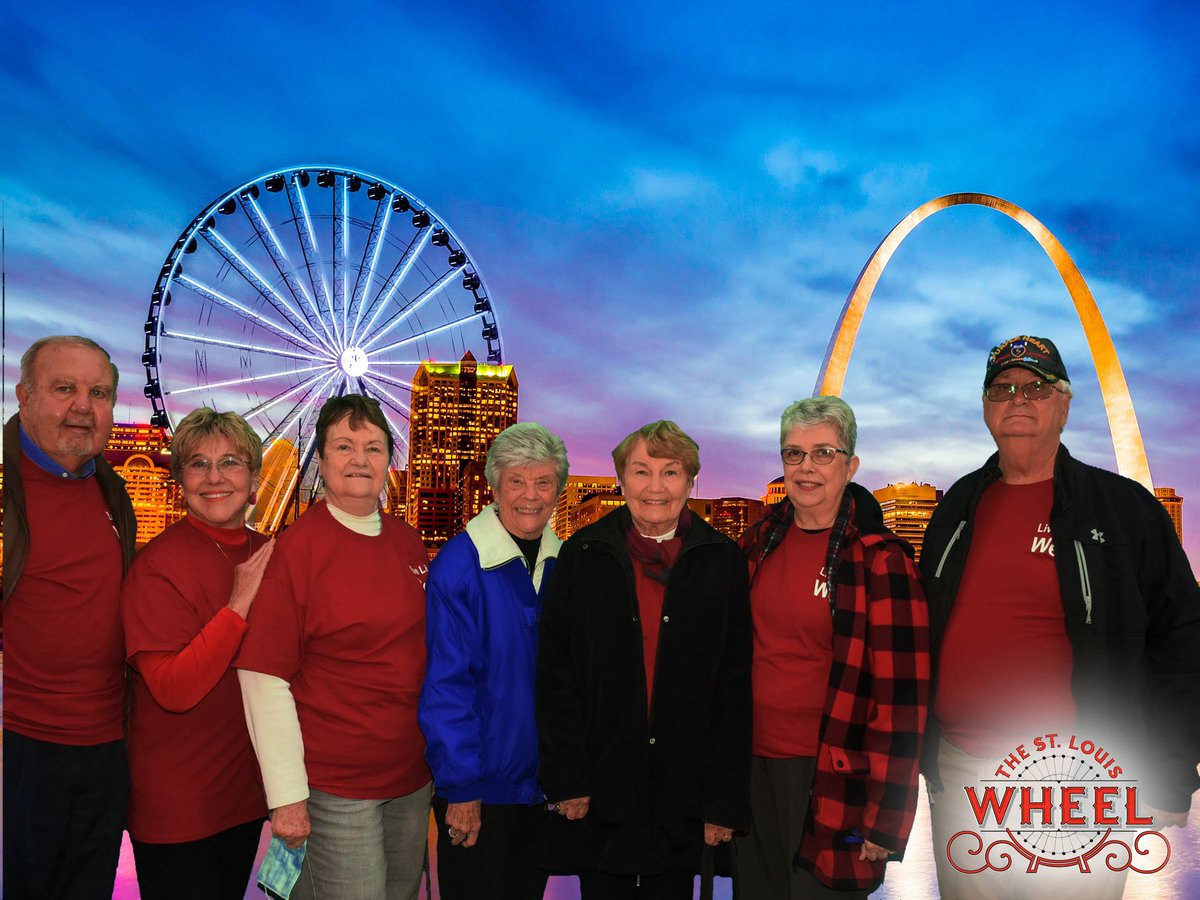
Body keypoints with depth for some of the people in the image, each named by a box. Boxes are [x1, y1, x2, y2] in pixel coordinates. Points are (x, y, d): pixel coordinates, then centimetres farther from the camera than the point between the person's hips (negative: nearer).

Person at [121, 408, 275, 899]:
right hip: (176, 806, -6)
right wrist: (240, 602, -27)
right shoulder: (158, 565, -17)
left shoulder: (269, 555, 2)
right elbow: (174, 689, -26)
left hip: (247, 790, 6)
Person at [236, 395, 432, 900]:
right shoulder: (298, 546, -12)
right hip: (333, 786, -6)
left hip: (414, 780, 6)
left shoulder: (407, 542, 5)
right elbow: (264, 677, -15)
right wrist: (287, 795, -16)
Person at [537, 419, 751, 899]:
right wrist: (565, 778, -7)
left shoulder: (722, 561, 1)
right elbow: (555, 674, -1)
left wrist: (724, 800, -2)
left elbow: (735, 688, 1)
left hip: (683, 797, 0)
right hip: (599, 790, 0)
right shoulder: (583, 555, 1)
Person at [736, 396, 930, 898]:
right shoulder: (759, 543, 5)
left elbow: (901, 697, -13)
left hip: (834, 782, -5)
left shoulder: (880, 560, -12)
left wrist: (886, 818, -14)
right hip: (754, 767, 5)